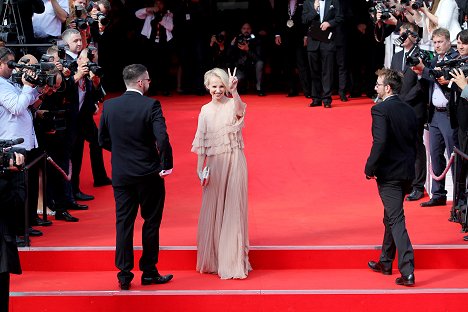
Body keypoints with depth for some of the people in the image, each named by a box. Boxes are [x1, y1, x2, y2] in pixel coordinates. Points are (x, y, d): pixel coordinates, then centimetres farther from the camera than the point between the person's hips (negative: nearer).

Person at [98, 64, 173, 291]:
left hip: (121, 175, 3)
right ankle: (149, 273, 15)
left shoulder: (109, 106, -2)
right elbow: (162, 138, -23)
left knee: (124, 223, 8)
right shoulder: (151, 105, -14)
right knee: (151, 223, 10)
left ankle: (124, 274, 7)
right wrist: (166, 165, -10)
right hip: (149, 174, -3)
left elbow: (103, 140, 6)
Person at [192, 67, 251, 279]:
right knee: (212, 210, 8)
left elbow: (240, 109, -31)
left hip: (234, 162, -4)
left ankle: (233, 261, 4)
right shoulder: (205, 111, 7)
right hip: (214, 164, 4)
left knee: (233, 210, -2)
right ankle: (212, 259, 22)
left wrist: (234, 91, -48)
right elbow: (201, 142, 10)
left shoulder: (233, 105, -5)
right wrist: (200, 169, 5)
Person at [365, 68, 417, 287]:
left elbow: (380, 143, -24)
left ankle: (407, 272, -13)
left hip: (389, 174, -8)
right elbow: (414, 143, 13)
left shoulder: (380, 110, -15)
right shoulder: (409, 111, 9)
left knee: (396, 220, -7)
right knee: (390, 217, 22)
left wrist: (370, 168, -13)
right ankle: (385, 263, 35)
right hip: (406, 173, 8)